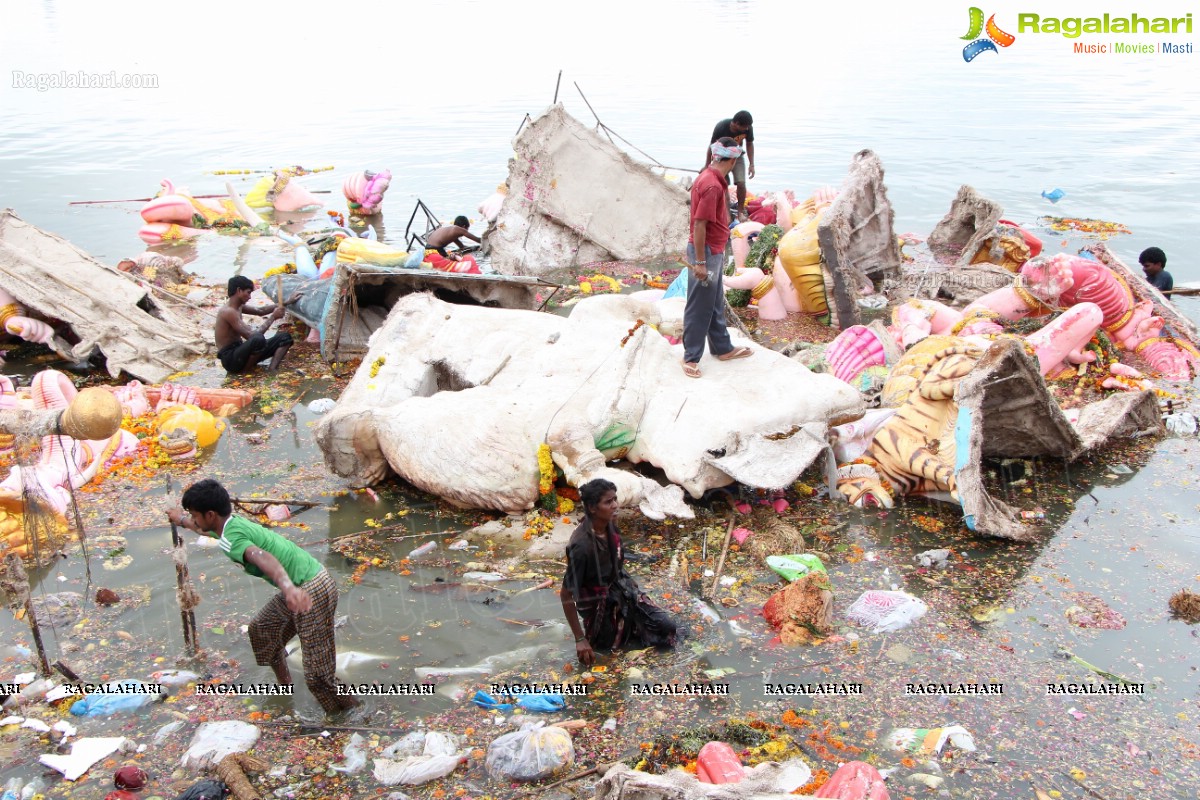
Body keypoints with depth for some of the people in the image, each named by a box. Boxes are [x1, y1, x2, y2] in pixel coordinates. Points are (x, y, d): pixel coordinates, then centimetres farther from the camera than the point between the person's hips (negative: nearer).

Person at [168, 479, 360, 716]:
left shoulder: (231, 540, -19)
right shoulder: (233, 524, 11)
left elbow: (263, 558, -41)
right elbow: (205, 528, 38)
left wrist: (288, 587, -60)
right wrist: (181, 520, 57)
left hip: (312, 593, -10)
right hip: (299, 588, 11)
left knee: (317, 675, -6)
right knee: (261, 629, 30)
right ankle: (285, 689, 45)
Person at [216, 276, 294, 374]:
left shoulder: (238, 307, 11)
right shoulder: (228, 311, -19)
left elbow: (260, 311, 27)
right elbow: (251, 336, -25)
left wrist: (286, 303, 24)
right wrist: (273, 317, -16)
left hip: (239, 352, 10)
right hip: (230, 358, -10)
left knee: (285, 337, 4)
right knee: (258, 340, -41)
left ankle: (272, 369, -19)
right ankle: (244, 372, -17)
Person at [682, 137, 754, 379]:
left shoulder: (710, 178, 7)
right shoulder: (712, 185, -24)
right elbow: (699, 225, -24)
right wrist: (700, 262, -22)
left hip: (714, 251, 10)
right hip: (706, 252, -10)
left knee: (716, 304, 19)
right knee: (699, 307, -1)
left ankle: (723, 348, 31)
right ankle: (691, 357, 8)